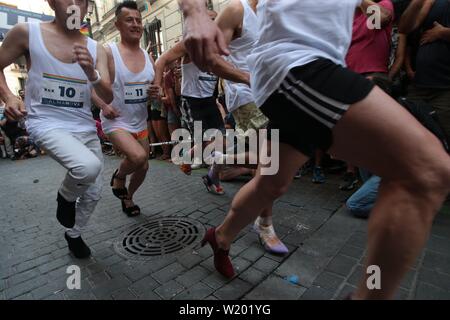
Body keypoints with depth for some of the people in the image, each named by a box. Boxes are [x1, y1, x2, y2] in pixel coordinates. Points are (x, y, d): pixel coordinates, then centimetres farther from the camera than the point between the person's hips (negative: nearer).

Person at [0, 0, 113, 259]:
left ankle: (74, 234, 40)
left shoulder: (96, 49, 3)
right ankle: (66, 197, 4)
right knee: (89, 166, -34)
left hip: (86, 128, 4)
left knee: (94, 194, 10)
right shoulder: (27, 32, -3)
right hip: (47, 124, -4)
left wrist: (91, 73, -23)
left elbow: (108, 97, -4)